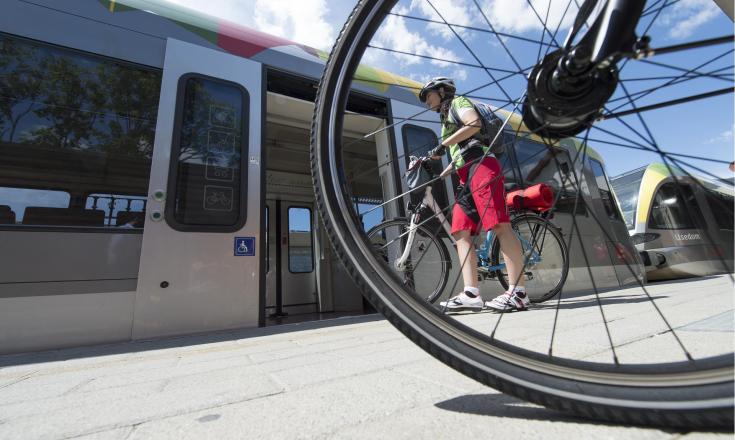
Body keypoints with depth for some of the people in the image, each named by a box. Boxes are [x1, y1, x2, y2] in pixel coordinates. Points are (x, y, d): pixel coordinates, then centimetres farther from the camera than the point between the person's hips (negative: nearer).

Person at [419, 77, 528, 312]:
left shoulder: (458, 102, 13)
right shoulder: (447, 119, 35)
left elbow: (474, 124, -8)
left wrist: (443, 145, -8)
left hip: (481, 164, -8)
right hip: (466, 176, 9)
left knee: (500, 225, -16)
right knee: (461, 232, -5)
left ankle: (518, 292, -17)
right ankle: (471, 294, -10)